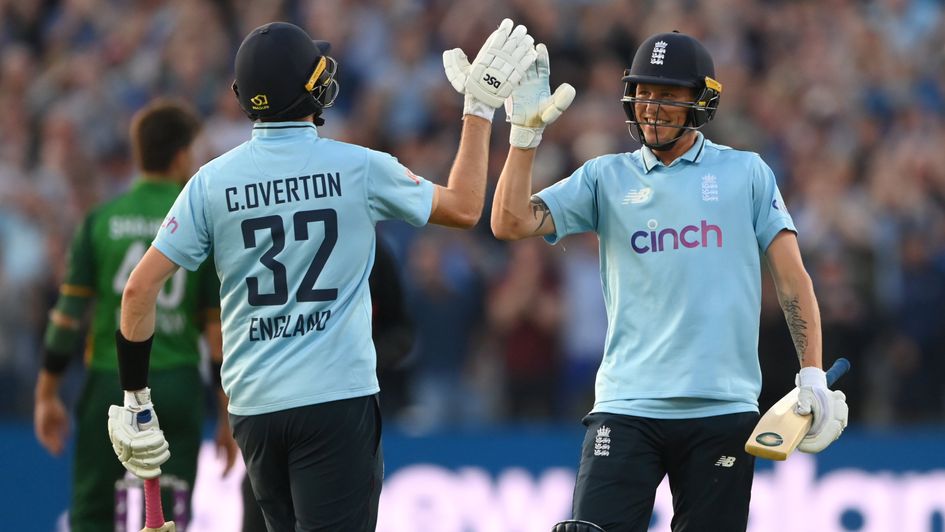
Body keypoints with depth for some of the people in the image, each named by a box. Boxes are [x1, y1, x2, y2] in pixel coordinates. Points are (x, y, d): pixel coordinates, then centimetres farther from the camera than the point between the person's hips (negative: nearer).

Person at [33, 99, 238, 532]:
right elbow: (219, 329, -1)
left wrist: (47, 395, 7)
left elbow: (68, 313, -1)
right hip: (177, 383, 0)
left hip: (109, 381, 1)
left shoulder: (101, 221, 1)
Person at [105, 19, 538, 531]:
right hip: (338, 399, -4)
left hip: (253, 406, 4)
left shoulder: (212, 181, 1)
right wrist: (480, 108, 20)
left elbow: (140, 288, -2)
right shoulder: (358, 168, -4)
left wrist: (134, 398, 7)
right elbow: (463, 209, 12)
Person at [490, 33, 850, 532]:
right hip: (627, 410, 0)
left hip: (724, 411, 0)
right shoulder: (606, 177, 10)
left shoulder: (746, 173, 9)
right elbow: (512, 223, 1)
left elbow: (792, 278, 5)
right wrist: (526, 131, -6)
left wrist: (813, 377, -4)